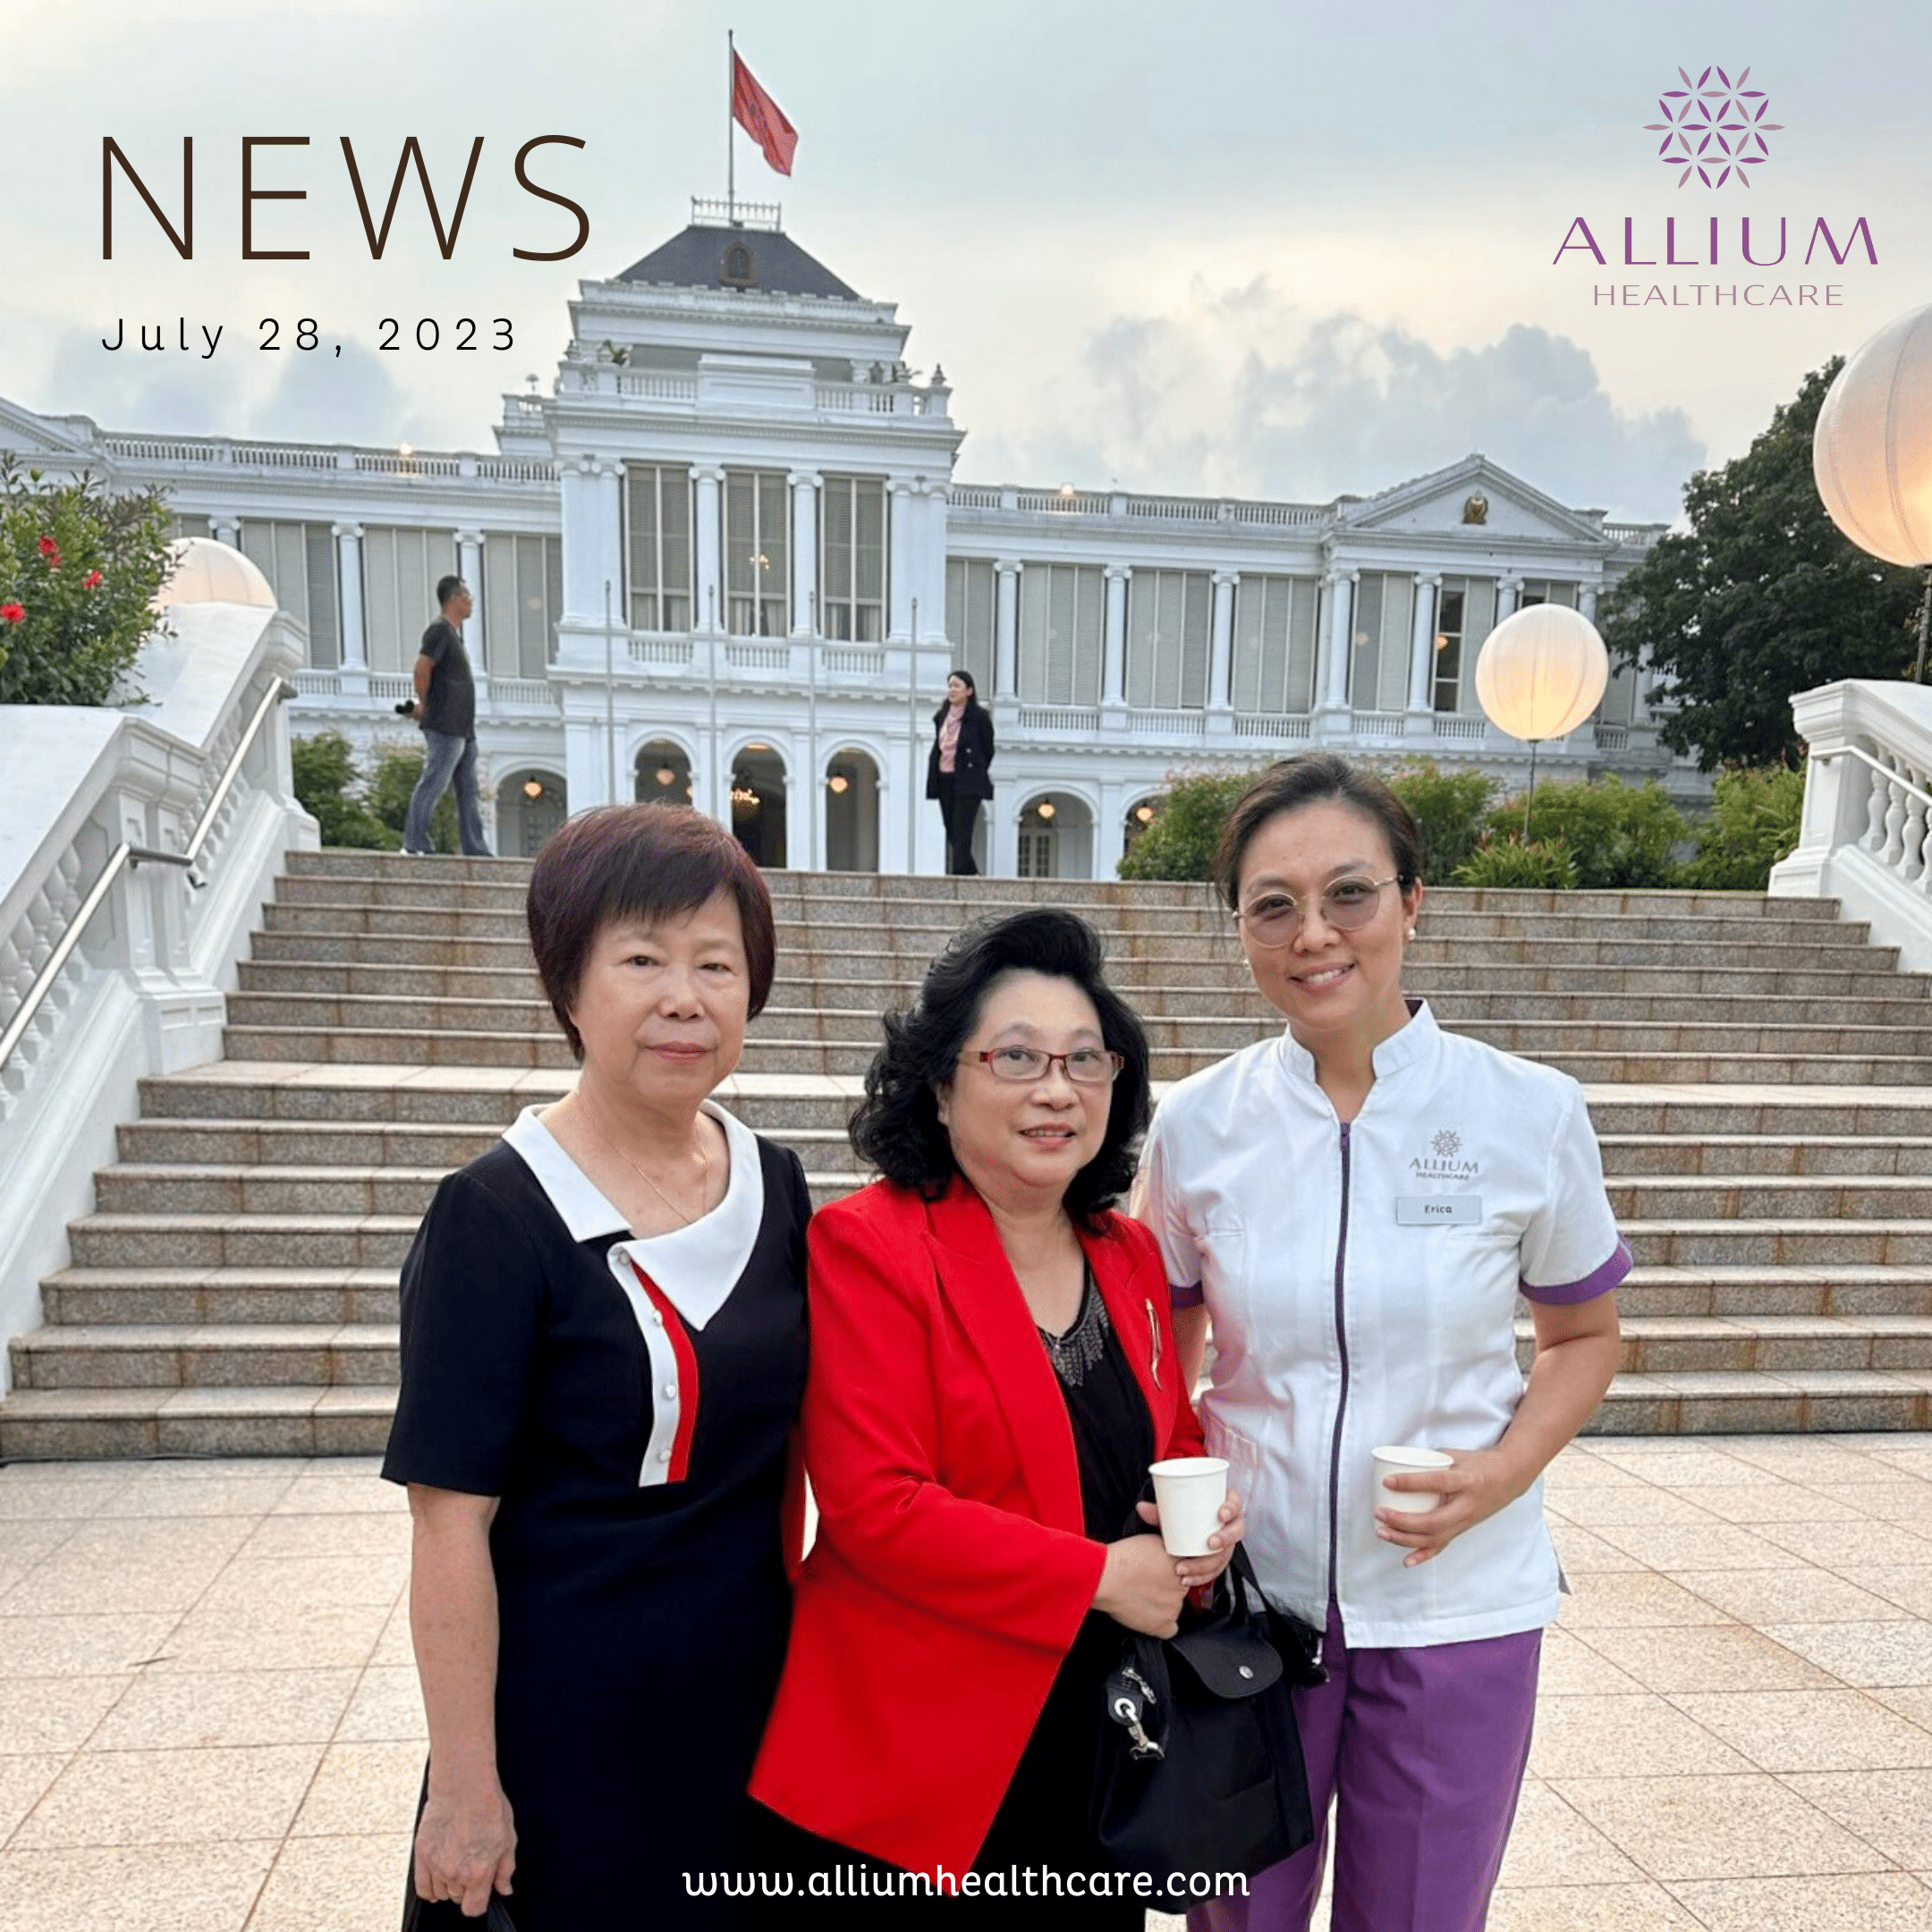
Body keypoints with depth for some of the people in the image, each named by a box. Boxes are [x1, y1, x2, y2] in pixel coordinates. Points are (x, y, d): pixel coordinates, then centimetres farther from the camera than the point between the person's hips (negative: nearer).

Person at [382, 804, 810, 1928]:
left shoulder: (775, 1187, -2)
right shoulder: (496, 1216, -17)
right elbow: (452, 1521, -15)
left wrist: (785, 1618, 10)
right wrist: (465, 1787, -12)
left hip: (750, 1704, 5)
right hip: (561, 1720, -5)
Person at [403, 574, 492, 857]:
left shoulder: (455, 631, 20)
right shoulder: (440, 630, -10)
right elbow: (422, 666, -21)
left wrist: (425, 705, 16)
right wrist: (424, 703, -10)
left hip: (464, 727, 10)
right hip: (445, 727, -10)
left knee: (468, 790, 9)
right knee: (433, 784, -8)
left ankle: (475, 849, 12)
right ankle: (414, 844, -4)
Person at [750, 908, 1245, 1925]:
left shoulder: (1129, 1256, 5)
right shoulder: (869, 1247, -16)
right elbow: (874, 1505, -21)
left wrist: (1208, 1510, -7)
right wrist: (1097, 1576, -19)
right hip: (911, 1760, -5)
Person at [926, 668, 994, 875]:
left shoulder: (979, 716, -6)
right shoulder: (941, 716, 11)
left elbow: (988, 750, 1)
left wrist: (974, 774, 7)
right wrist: (932, 778, 12)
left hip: (967, 783, -6)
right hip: (944, 780, 7)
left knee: (961, 834, -9)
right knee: (951, 833, 11)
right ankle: (973, 873, 24)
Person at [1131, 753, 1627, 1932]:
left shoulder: (1531, 1113, -10)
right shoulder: (1197, 1124, -7)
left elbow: (1585, 1336, 3)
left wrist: (1506, 1468, -14)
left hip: (1457, 1606, -1)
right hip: (1247, 1593, 1)